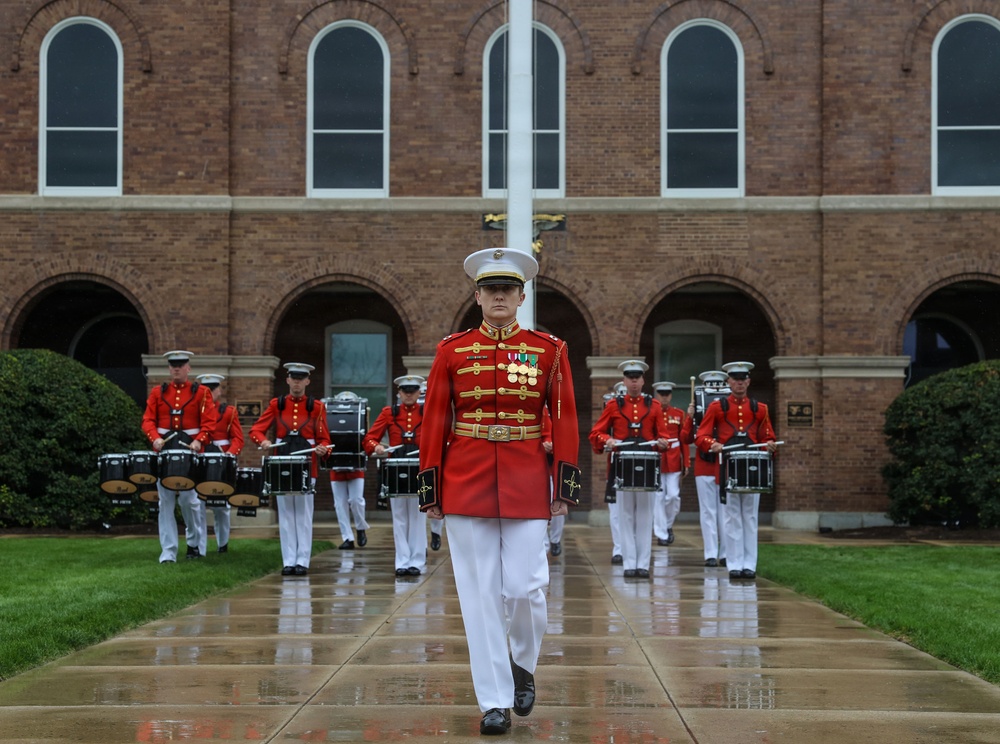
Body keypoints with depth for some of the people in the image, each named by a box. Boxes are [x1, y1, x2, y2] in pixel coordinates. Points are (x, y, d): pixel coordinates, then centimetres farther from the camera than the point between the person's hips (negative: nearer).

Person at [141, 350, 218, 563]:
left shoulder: (201, 392, 4)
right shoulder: (158, 392, 10)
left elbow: (209, 422, -3)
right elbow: (148, 420, 5)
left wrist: (199, 441, -19)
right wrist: (155, 438, -14)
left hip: (189, 450, -2)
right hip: (164, 450, 2)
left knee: (188, 498, -3)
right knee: (166, 502, 1)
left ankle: (194, 543, 20)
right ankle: (168, 552, 3)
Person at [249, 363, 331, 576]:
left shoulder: (316, 407, 4)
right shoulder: (276, 405, 6)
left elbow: (324, 439, 3)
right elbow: (256, 430, 0)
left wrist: (322, 449, -20)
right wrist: (263, 441, -22)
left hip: (307, 468, -1)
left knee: (304, 516, 1)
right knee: (286, 515, 4)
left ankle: (303, 561, 5)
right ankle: (288, 561, 7)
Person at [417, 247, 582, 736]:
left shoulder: (548, 350, 3)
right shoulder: (452, 350, 4)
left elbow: (564, 420, 3)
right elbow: (434, 422, 4)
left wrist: (565, 485, -3)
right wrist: (430, 488, 1)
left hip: (526, 483, 0)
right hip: (466, 484, 0)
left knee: (526, 587, -3)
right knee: (480, 593, 2)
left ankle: (524, 663, 28)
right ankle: (495, 700, 10)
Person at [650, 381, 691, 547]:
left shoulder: (679, 414, 6)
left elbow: (684, 440, 6)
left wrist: (686, 463, 2)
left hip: (674, 460, 2)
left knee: (673, 496, -2)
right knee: (658, 498, 0)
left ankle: (668, 525, 21)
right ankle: (661, 534, 5)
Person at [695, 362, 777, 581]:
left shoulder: (760, 409, 12)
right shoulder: (716, 407, 5)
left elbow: (767, 438, 14)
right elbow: (701, 437, 0)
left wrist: (770, 446, -9)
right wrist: (713, 445, -20)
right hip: (727, 467, -2)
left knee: (750, 517, 3)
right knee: (732, 517, 0)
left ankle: (749, 565, 7)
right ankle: (735, 565, 4)